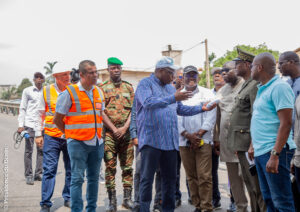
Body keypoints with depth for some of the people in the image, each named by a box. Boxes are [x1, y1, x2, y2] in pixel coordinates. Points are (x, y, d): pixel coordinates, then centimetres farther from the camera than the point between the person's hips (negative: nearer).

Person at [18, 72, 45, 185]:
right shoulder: (27, 91, 2)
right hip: (30, 124, -3)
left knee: (41, 150, 6)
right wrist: (21, 125, -5)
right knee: (29, 151, 0)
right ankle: (28, 176, 4)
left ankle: (38, 173, 14)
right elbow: (22, 108, 2)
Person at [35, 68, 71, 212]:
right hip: (52, 136, -1)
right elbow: (40, 114, 9)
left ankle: (68, 198, 26)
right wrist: (38, 134, 4)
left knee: (71, 170, 9)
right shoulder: (47, 91, 3)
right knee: (49, 170, -3)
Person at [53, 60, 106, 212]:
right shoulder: (69, 93, -7)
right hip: (78, 142, -6)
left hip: (97, 142, 6)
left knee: (94, 177, 12)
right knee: (77, 178, -2)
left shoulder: (98, 92, 12)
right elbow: (57, 119, -2)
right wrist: (70, 133, 4)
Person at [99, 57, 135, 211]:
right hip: (109, 133, -2)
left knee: (127, 166, 5)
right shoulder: (102, 88, 5)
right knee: (110, 167, -1)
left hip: (126, 132, 2)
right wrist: (114, 129, -11)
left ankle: (127, 198, 13)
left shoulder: (129, 87, 12)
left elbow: (134, 110, 5)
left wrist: (125, 127, -9)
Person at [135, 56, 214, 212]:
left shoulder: (170, 88, 20)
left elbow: (181, 109, 24)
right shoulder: (145, 84, -2)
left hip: (170, 141, 7)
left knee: (170, 178, 11)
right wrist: (173, 98, -23)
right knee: (147, 179, -3)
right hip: (151, 139, -7)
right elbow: (148, 102, -20)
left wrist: (201, 108, 13)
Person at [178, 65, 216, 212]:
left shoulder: (207, 94, 8)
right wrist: (188, 135, -9)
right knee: (191, 176, 5)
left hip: (203, 141, -2)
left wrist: (198, 134, -9)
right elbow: (176, 119, 3)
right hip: (184, 142, 2)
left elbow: (210, 118, 1)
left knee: (204, 176, -8)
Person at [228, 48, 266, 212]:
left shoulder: (255, 85, -13)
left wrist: (252, 144, -24)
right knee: (250, 184, 15)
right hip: (241, 144, 10)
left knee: (256, 186, -6)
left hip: (248, 143, -10)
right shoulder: (245, 86, 18)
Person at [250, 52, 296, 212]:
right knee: (268, 198, 14)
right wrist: (254, 147, 17)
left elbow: (286, 123, -19)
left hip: (273, 151, -10)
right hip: (260, 152, 10)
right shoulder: (262, 89, 17)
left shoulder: (279, 87, -12)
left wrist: (275, 155, -25)